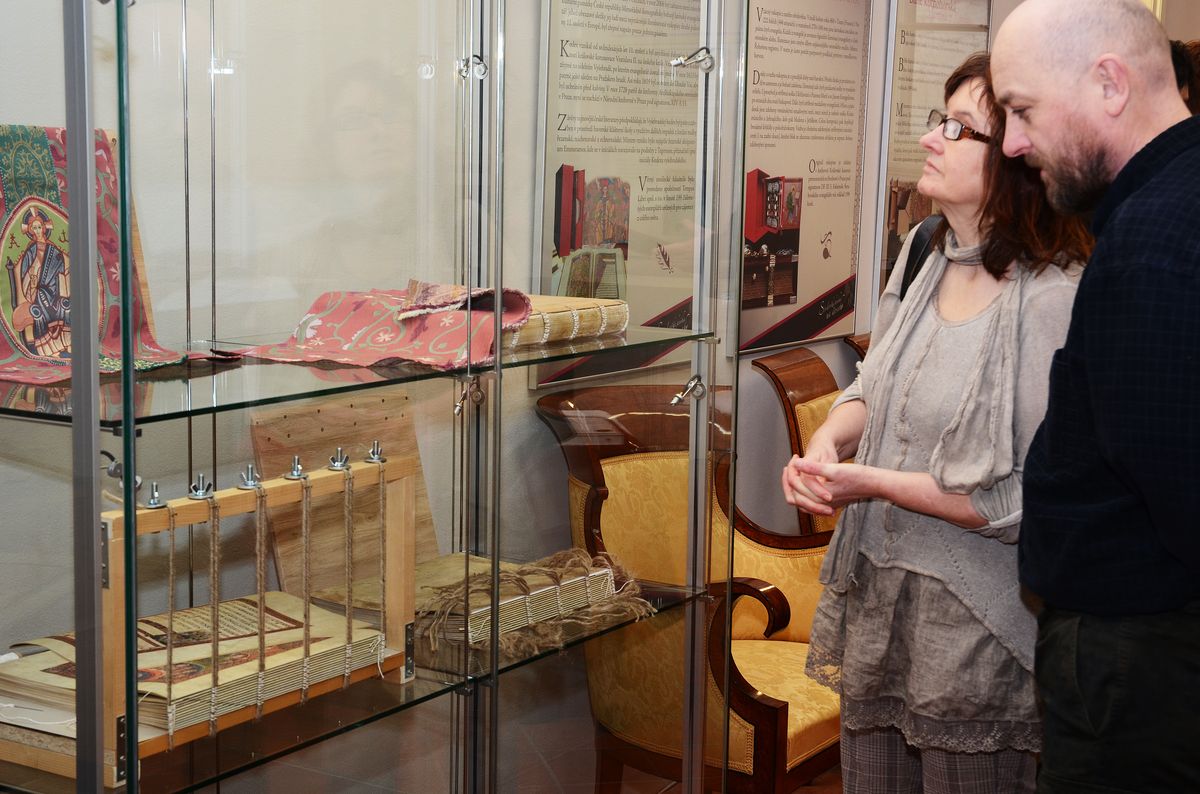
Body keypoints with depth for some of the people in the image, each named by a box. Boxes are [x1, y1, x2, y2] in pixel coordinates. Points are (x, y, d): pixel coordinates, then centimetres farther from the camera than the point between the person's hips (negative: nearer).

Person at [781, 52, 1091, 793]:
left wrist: (875, 484, -18)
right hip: (875, 604, 7)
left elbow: (1028, 500, -21)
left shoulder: (1056, 301, -21)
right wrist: (831, 437, -5)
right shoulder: (927, 257, 5)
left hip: (976, 638, -7)